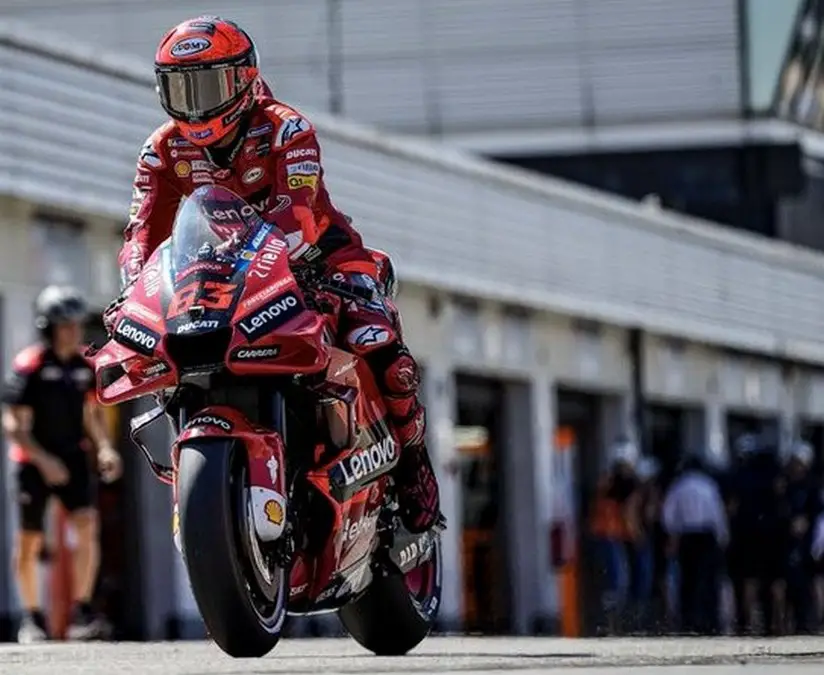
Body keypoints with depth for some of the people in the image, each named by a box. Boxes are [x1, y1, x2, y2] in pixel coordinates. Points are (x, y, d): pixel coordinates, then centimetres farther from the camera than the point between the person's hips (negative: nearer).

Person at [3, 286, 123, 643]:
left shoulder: (83, 366, 3)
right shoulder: (29, 366, -14)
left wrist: (104, 447, 1)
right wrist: (44, 461, -24)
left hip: (73, 457, 4)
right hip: (34, 462, -4)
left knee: (87, 526, -16)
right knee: (29, 542, 5)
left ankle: (82, 610, -13)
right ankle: (31, 616, 22)